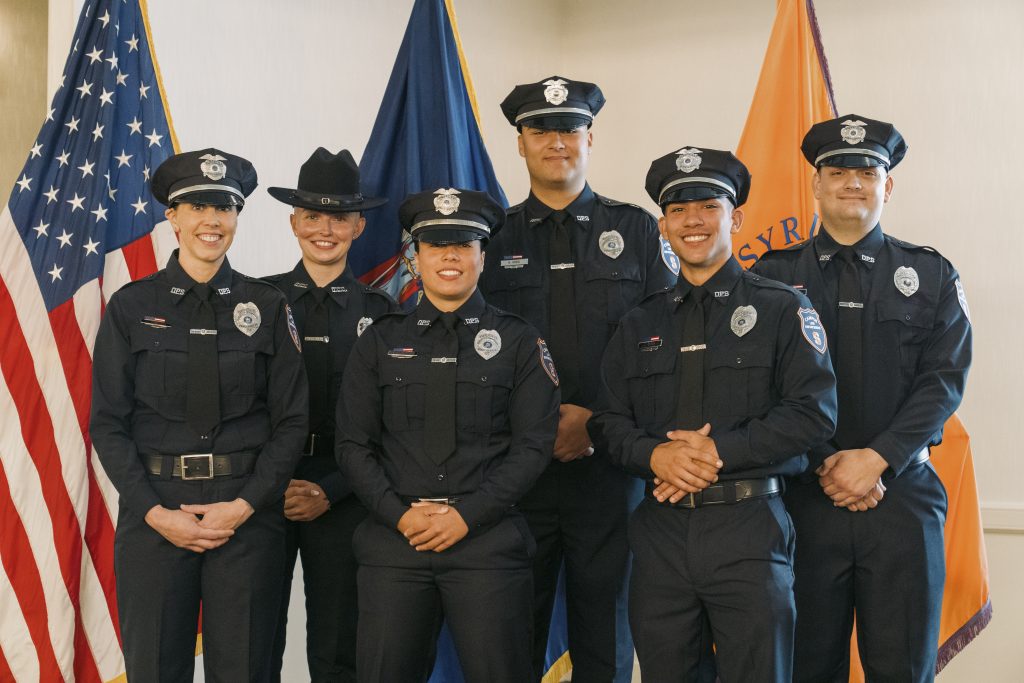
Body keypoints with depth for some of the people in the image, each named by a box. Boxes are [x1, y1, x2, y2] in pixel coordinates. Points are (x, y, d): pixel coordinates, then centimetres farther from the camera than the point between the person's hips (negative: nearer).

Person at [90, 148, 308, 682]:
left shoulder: (266, 306, 4)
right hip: (154, 512, 0)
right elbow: (107, 423, 0)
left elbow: (290, 421, 1)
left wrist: (243, 506, -10)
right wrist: (156, 513, -10)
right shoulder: (131, 307, 3)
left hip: (248, 514, 0)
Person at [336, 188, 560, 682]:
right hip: (394, 536, 2)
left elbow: (533, 445, -1)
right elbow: (353, 444, 6)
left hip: (487, 540, -1)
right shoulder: (379, 342, 10)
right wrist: (399, 514, -8)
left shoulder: (518, 341, 5)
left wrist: (467, 516, -10)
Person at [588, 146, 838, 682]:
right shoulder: (639, 326, 14)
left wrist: (719, 451, -15)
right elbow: (609, 422, 10)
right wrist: (655, 454, -12)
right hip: (660, 532, 4)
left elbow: (813, 412, -8)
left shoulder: (781, 310, 3)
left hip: (749, 531, -3)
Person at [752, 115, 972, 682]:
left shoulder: (931, 275, 8)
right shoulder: (774, 277, 5)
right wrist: (824, 465, -11)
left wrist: (877, 458, -13)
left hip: (903, 494, 1)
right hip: (804, 497, 0)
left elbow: (944, 379, -1)